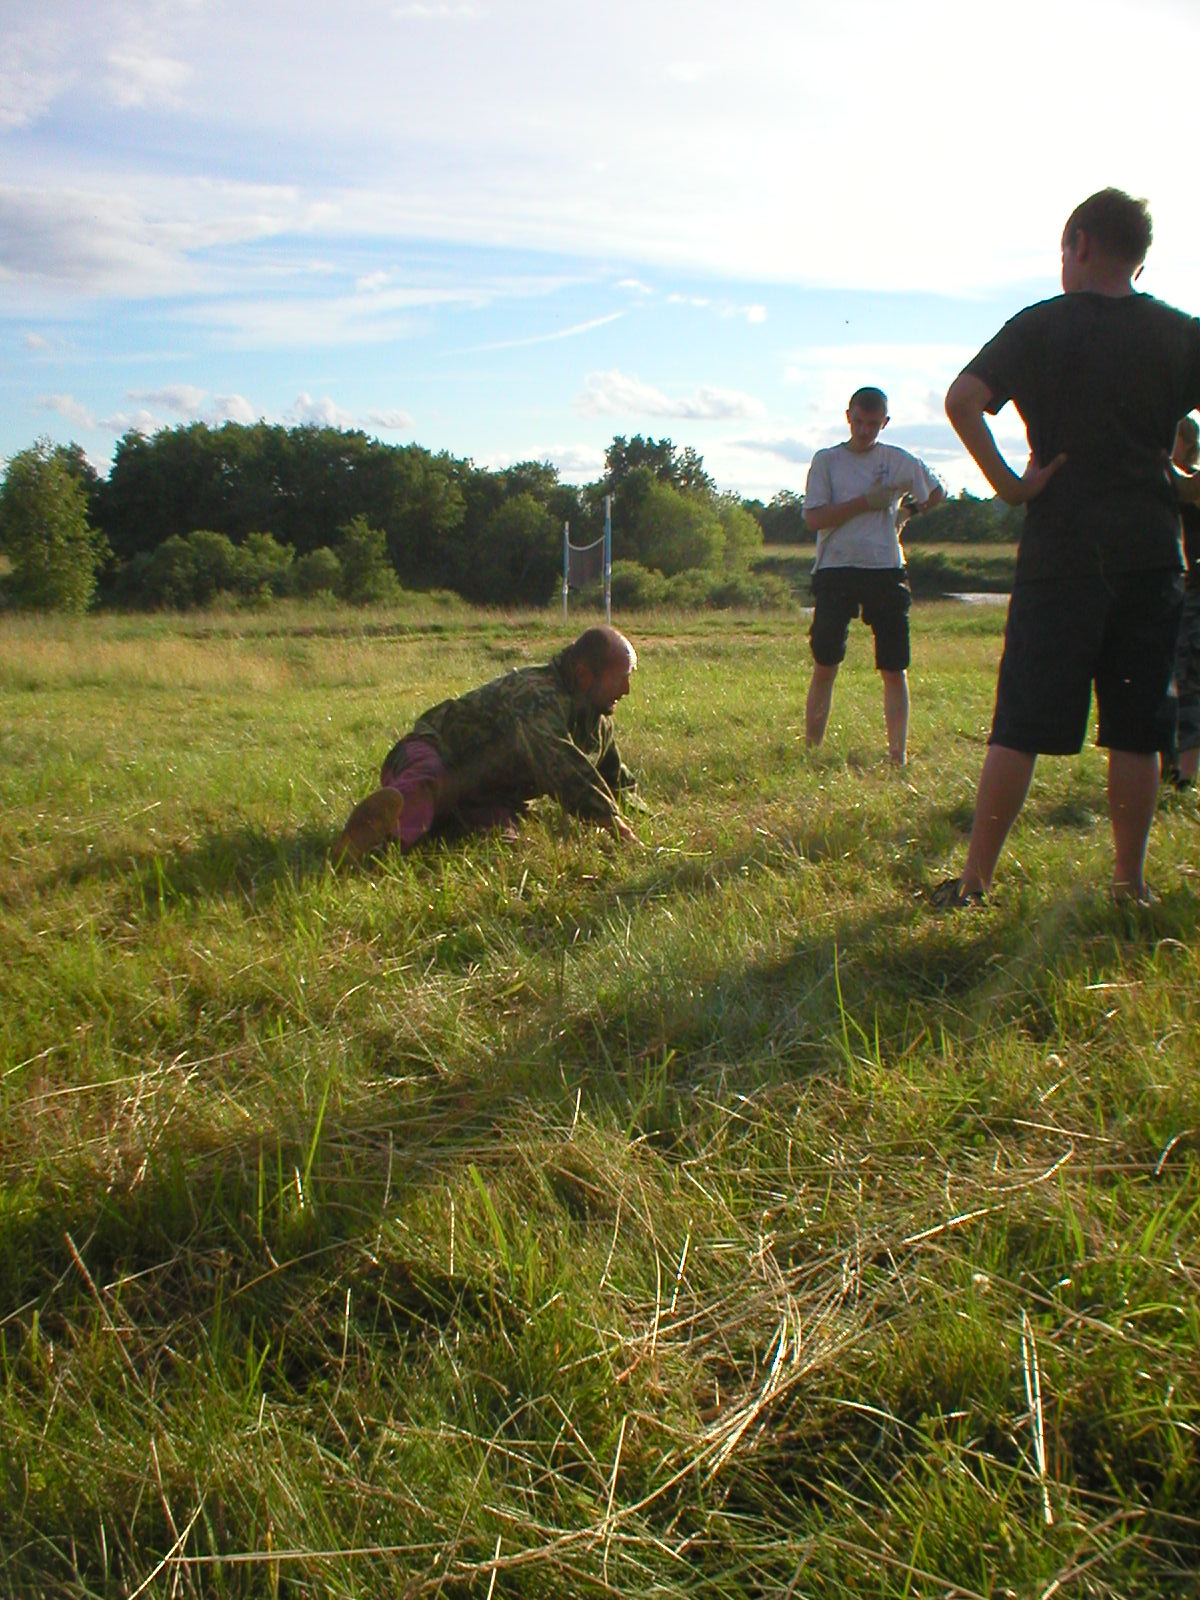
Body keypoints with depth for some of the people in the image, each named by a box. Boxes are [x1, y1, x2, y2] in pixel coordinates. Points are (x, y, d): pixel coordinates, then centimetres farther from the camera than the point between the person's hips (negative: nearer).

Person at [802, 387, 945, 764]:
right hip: (836, 570, -1)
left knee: (894, 670, 1)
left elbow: (937, 493, 26)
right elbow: (813, 518, -7)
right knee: (824, 667, -2)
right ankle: (811, 749, 6)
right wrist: (865, 501, -11)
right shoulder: (826, 460, 4)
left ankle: (898, 755, 6)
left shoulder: (899, 461, 9)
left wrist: (907, 510, 14)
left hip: (886, 570, 1)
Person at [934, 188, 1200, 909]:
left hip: (1061, 551, -2)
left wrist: (1009, 483, -8)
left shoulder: (1040, 325, 1)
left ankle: (975, 879, 1)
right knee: (1137, 729, 7)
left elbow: (962, 400, -13)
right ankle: (1131, 881, 12)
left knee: (1019, 726, 0)